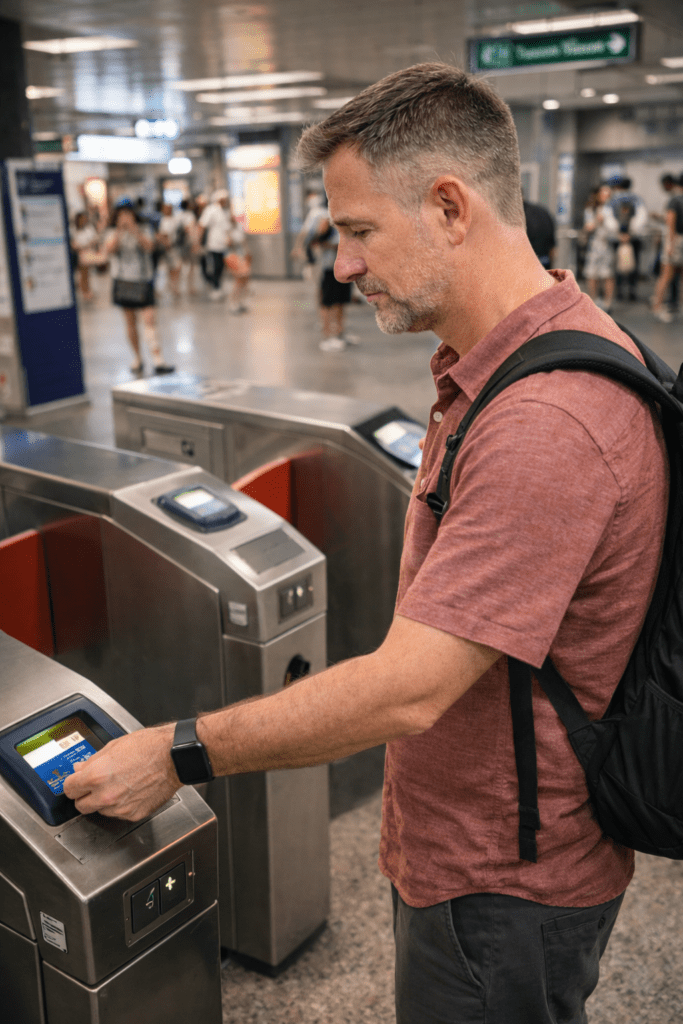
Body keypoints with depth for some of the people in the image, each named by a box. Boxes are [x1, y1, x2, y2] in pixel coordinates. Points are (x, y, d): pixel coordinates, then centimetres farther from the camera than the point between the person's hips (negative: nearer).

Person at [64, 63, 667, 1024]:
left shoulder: (547, 422, -32)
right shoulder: (495, 361, 3)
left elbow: (406, 688, -32)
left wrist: (174, 756, -20)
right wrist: (409, 805, 14)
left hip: (502, 888, -9)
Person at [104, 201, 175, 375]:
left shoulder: (144, 230, 4)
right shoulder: (113, 233, 7)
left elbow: (149, 247, -15)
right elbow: (109, 250, -12)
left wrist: (134, 230, -22)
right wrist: (120, 231, -17)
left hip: (144, 280, -2)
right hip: (124, 281, 2)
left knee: (149, 319, -13)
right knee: (130, 321, 7)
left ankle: (158, 360, -19)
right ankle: (137, 358, 20)